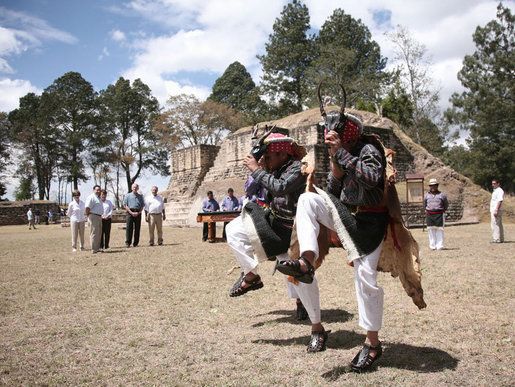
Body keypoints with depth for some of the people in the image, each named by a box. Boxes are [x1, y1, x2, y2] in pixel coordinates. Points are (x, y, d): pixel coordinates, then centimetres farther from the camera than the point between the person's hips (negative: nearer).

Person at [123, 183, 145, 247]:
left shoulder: (140, 196, 14)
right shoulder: (128, 195, 9)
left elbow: (142, 206, 11)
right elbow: (125, 205, 2)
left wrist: (138, 212, -6)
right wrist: (131, 212, -10)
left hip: (138, 213, 2)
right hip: (130, 212, -2)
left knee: (137, 228, 1)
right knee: (129, 228, -8)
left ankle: (135, 243, 7)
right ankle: (128, 243, -6)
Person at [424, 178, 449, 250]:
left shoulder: (442, 195, 5)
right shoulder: (426, 195, 10)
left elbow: (446, 205, 15)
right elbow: (424, 205, 23)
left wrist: (443, 211, 7)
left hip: (439, 215, -2)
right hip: (429, 215, 2)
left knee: (439, 230, -2)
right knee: (431, 230, 2)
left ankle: (439, 246, 3)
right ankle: (432, 246, 7)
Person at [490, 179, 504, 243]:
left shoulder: (500, 191, -12)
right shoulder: (494, 191, 19)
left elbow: (499, 201, -20)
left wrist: (496, 210, -26)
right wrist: (492, 211, 21)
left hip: (497, 211, -11)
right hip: (493, 210, 11)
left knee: (495, 225, -11)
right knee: (499, 225, 14)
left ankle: (496, 239, -10)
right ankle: (501, 239, 20)